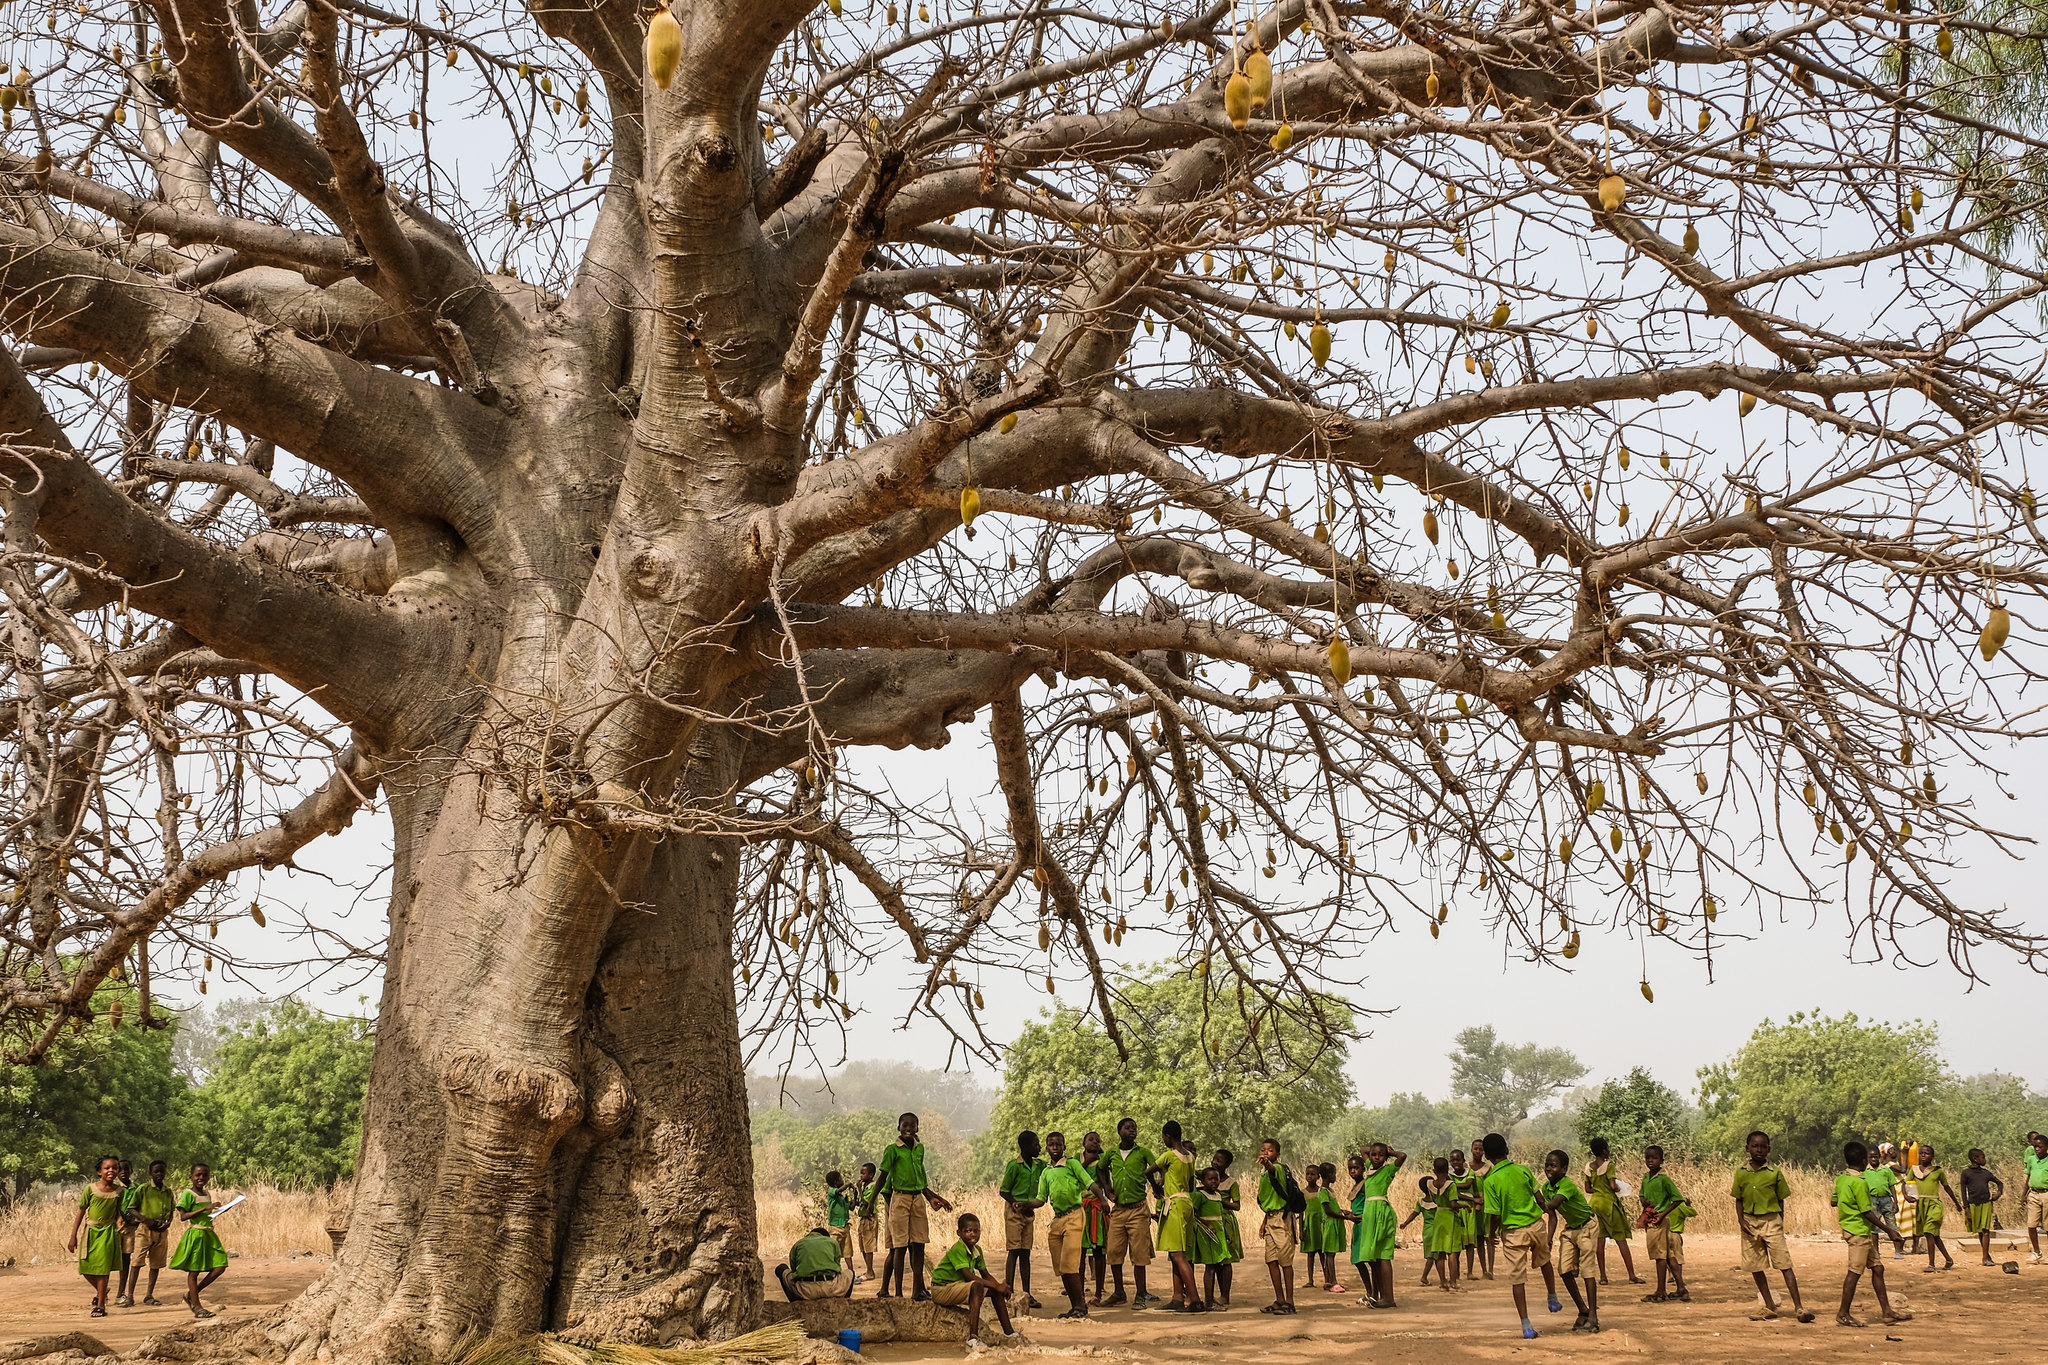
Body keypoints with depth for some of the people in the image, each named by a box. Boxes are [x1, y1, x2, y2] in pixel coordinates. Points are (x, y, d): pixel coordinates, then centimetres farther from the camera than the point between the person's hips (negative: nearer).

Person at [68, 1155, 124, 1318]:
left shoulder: (118, 1191, -1)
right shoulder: (91, 1189, -6)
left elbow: (118, 1212, 6)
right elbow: (81, 1213, -1)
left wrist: (119, 1222, -17)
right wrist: (73, 1235, -2)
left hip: (108, 1232, -1)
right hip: (91, 1231, 1)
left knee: (103, 1268, -2)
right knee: (86, 1268, 3)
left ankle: (100, 1305, 6)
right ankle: (100, 1290, 33)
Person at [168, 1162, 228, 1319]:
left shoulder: (207, 1193, 14)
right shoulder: (188, 1194, -8)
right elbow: (183, 1216, -17)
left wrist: (218, 1211, 6)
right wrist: (205, 1208, -23)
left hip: (209, 1234, 7)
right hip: (195, 1234, -7)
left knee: (220, 1266, 1)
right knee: (194, 1271, 0)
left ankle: (191, 1295, 15)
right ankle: (196, 1306, 7)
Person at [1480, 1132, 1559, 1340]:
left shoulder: (1490, 1181, -14)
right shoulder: (1523, 1170, -5)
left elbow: (1496, 1216, -13)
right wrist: (1545, 1212, 19)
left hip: (1512, 1232, -3)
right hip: (1536, 1225, 3)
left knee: (1517, 1279, 3)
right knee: (1544, 1261, 31)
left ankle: (1526, 1325, -1)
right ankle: (1553, 1299, 47)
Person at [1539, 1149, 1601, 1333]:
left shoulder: (1567, 1185, -28)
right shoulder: (1547, 1187, -4)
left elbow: (1551, 1205, -43)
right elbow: (1552, 1214, 2)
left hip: (1587, 1227, -7)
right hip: (1570, 1229, 8)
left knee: (1586, 1271, -10)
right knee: (1564, 1270, 0)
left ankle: (1593, 1317, -8)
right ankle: (1583, 1310, 14)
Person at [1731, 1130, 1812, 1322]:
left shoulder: (1775, 1173, -2)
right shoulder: (1741, 1173, 5)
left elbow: (1781, 1200, 4)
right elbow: (1739, 1200, 10)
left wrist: (1780, 1225, 0)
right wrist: (1741, 1220, -3)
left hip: (1771, 1221, -3)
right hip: (1749, 1222, 3)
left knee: (1784, 1264, -8)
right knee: (1755, 1267, 7)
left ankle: (1798, 1307, -7)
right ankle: (1769, 1307, 19)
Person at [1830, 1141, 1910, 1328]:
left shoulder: (1841, 1178, 8)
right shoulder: (1859, 1182, -19)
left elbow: (1834, 1201, 17)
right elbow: (1866, 1212, -18)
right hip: (1859, 1232, -10)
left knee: (1877, 1268, 12)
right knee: (1855, 1272, -4)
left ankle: (1887, 1311, 16)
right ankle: (1843, 1313, 2)